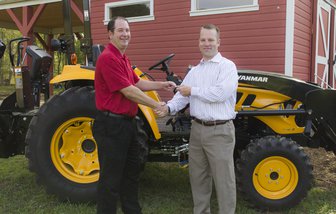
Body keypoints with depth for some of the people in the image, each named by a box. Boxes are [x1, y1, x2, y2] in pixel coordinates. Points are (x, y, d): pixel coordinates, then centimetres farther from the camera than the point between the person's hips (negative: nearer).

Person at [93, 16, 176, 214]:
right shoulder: (108, 58, -18)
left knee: (132, 172, 20)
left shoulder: (123, 58, 15)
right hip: (112, 125, -11)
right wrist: (157, 105, -13)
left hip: (127, 123, 11)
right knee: (111, 178, 0)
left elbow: (137, 83, 23)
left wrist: (161, 85, 10)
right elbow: (129, 91, -20)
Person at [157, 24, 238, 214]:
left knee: (223, 179, 2)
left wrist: (193, 91, -12)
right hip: (197, 128, 7)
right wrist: (169, 107, -14)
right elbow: (182, 94, 6)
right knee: (198, 176, 17)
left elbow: (220, 93, -23)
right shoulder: (194, 71, 14)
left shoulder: (227, 66, -8)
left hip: (219, 131, -7)